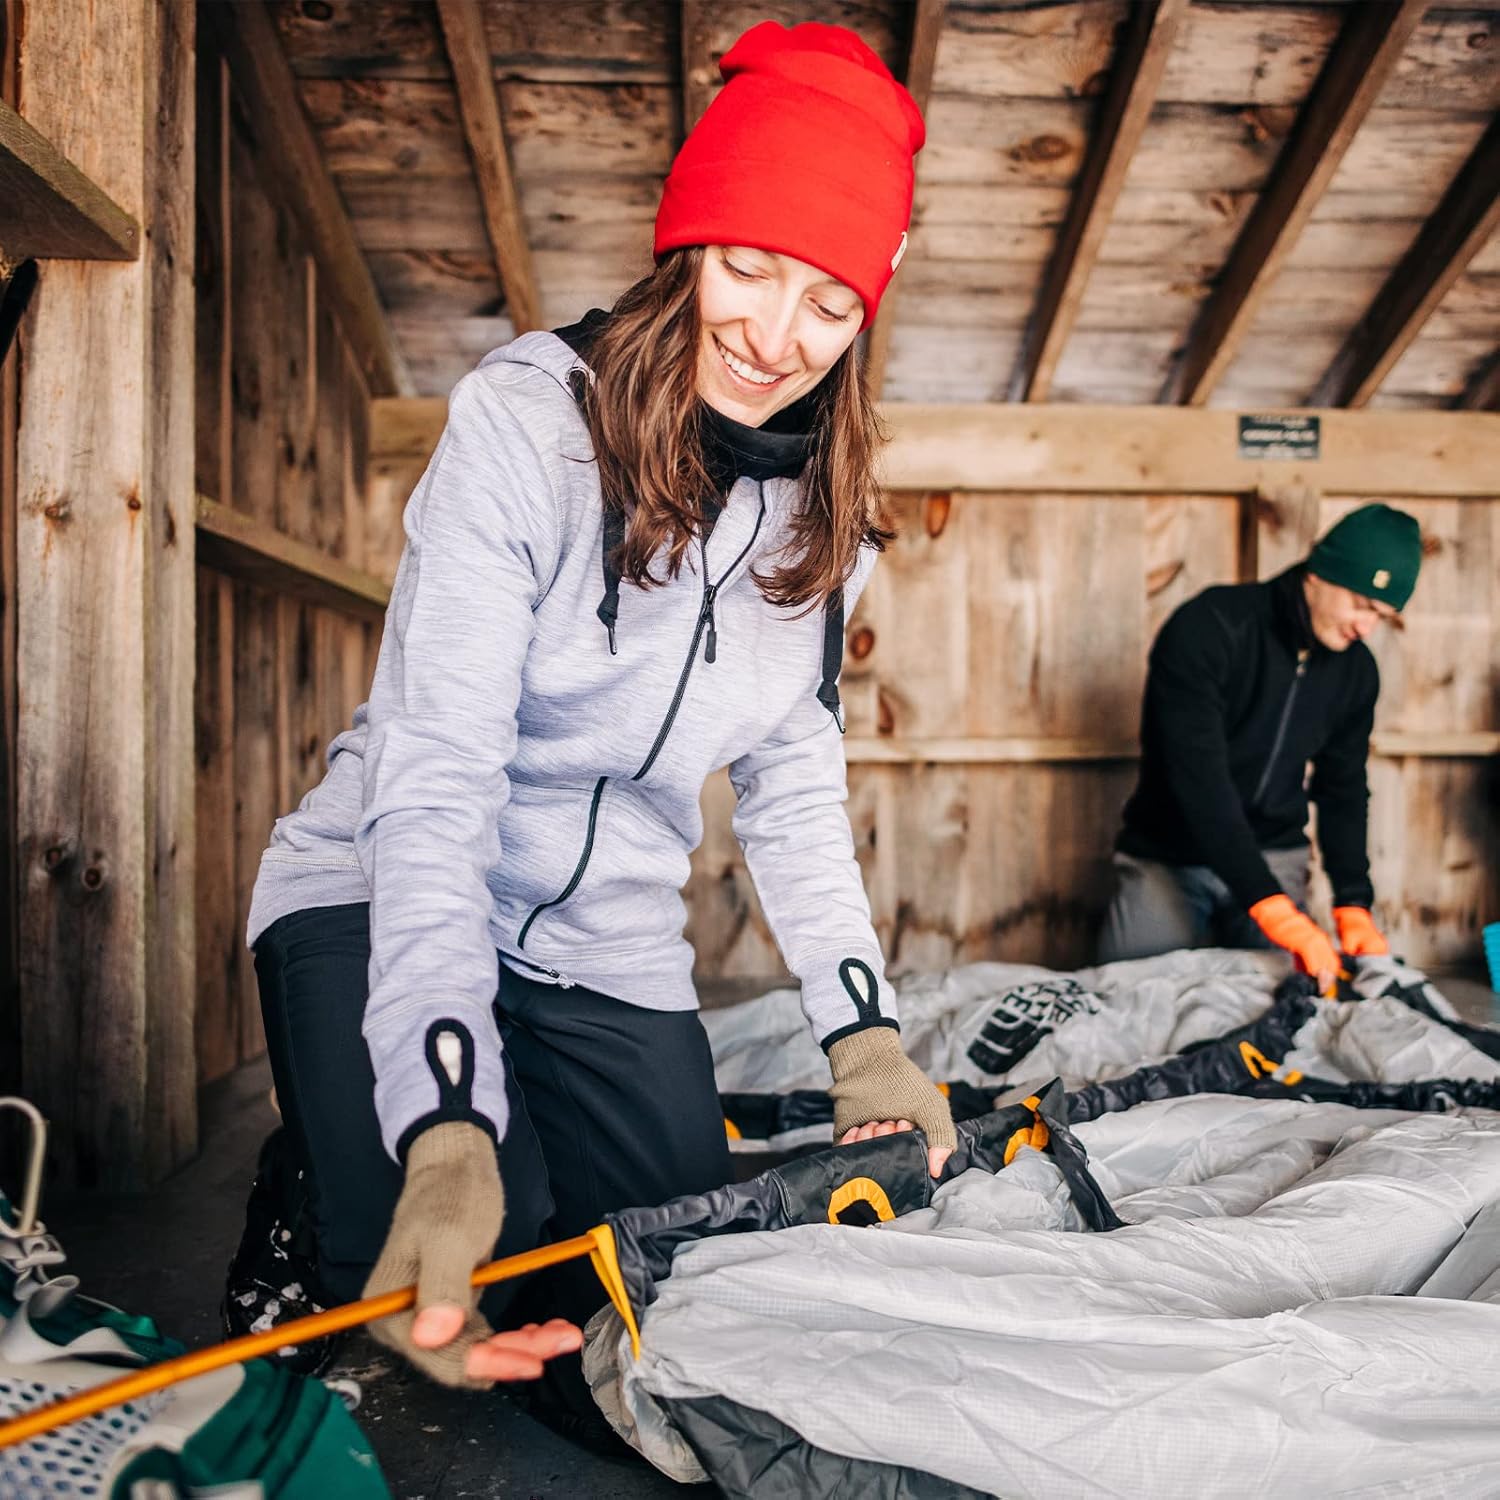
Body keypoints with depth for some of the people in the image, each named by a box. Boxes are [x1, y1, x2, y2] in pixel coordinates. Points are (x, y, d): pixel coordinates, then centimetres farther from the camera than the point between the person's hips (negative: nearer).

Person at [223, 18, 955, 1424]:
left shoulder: (823, 507, -1)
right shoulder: (526, 418, -19)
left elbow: (793, 777, 5)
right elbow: (436, 777, -26)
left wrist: (860, 1025, -4)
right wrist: (448, 1132, -37)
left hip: (608, 947, 5)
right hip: (382, 905, -4)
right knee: (431, 1302, -24)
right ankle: (299, 1212, 11)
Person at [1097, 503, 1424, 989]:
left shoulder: (1355, 670, 1)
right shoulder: (1207, 628, -20)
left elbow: (1343, 789, 9)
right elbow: (1198, 776, -27)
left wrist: (1354, 904, -5)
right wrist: (1274, 909, -32)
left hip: (1272, 858, 5)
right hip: (1167, 859, -4)